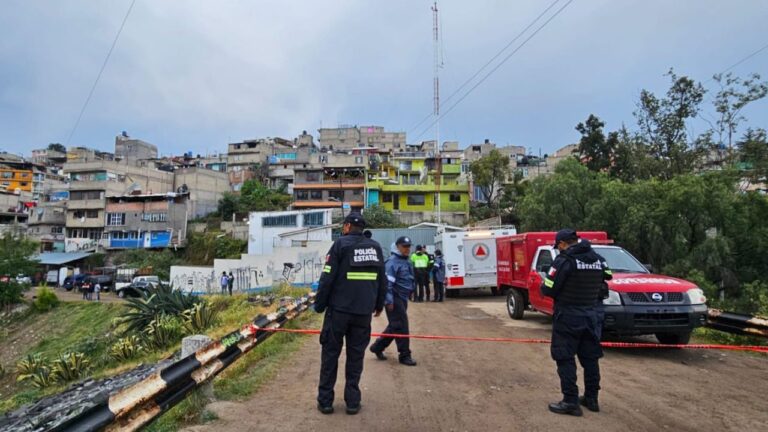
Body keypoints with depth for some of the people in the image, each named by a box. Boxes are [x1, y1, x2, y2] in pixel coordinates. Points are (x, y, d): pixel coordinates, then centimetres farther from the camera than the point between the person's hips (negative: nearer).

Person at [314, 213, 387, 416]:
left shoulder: (341, 244, -5)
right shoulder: (375, 247, 8)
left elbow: (327, 278, -9)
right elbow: (382, 280, 11)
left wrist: (319, 305, -1)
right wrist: (379, 304, 21)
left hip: (338, 309, -3)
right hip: (363, 312, 3)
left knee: (330, 353, 8)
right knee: (355, 355, 11)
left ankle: (325, 401, 12)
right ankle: (353, 401, 13)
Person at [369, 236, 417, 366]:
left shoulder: (406, 262, 15)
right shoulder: (392, 262, -15)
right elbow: (387, 282, -21)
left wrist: (408, 295, 23)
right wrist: (389, 301, -24)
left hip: (403, 298, 10)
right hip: (395, 299, -10)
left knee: (395, 326, 16)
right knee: (401, 326, -4)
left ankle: (377, 346, 28)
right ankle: (404, 355, 5)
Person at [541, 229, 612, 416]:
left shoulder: (565, 260, -15)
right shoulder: (599, 259, 7)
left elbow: (548, 289, -16)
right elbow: (605, 280, 15)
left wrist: (544, 284, 5)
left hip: (569, 316, -7)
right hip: (592, 315, 7)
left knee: (565, 358, 1)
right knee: (590, 357, 16)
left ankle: (570, 401, 1)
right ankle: (591, 398, 25)